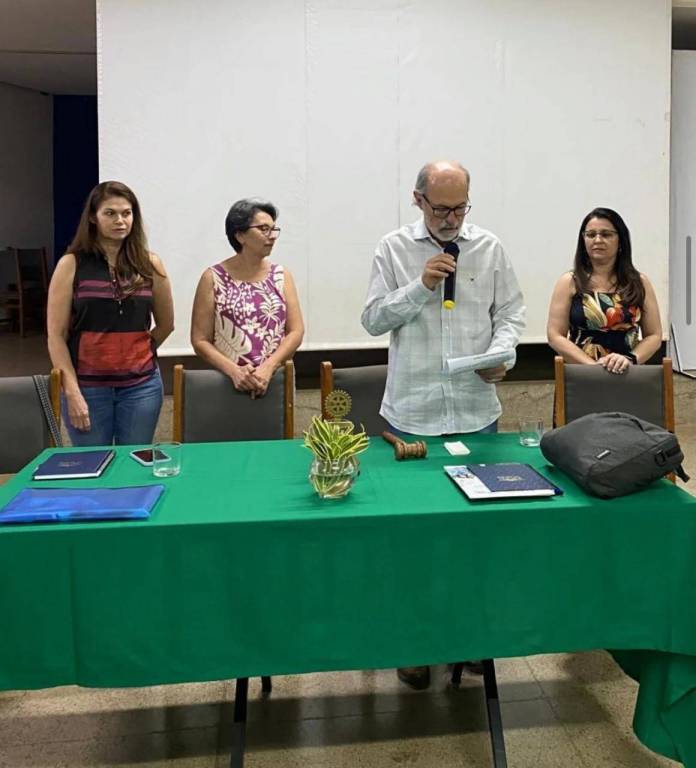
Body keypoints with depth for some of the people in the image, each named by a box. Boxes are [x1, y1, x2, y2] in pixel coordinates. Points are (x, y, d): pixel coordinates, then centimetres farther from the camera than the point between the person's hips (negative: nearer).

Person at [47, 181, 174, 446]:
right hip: (87, 387, -1)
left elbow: (166, 325, 15)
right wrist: (72, 392, -10)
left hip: (142, 386, 2)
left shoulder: (150, 264, 3)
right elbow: (56, 335, -4)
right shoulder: (72, 264, -2)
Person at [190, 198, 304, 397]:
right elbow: (200, 340, -2)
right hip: (227, 383, -2)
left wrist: (268, 367, -13)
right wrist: (233, 371, -16)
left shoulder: (282, 275, 6)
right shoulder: (213, 278, -1)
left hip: (276, 382, 2)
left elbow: (296, 331, 1)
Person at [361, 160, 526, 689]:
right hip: (413, 413, -1)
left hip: (477, 410, 2)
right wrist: (421, 285, -14)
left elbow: (511, 313, 9)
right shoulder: (394, 249, 2)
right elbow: (374, 319, -2)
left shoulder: (489, 248, 6)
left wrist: (501, 353, -10)